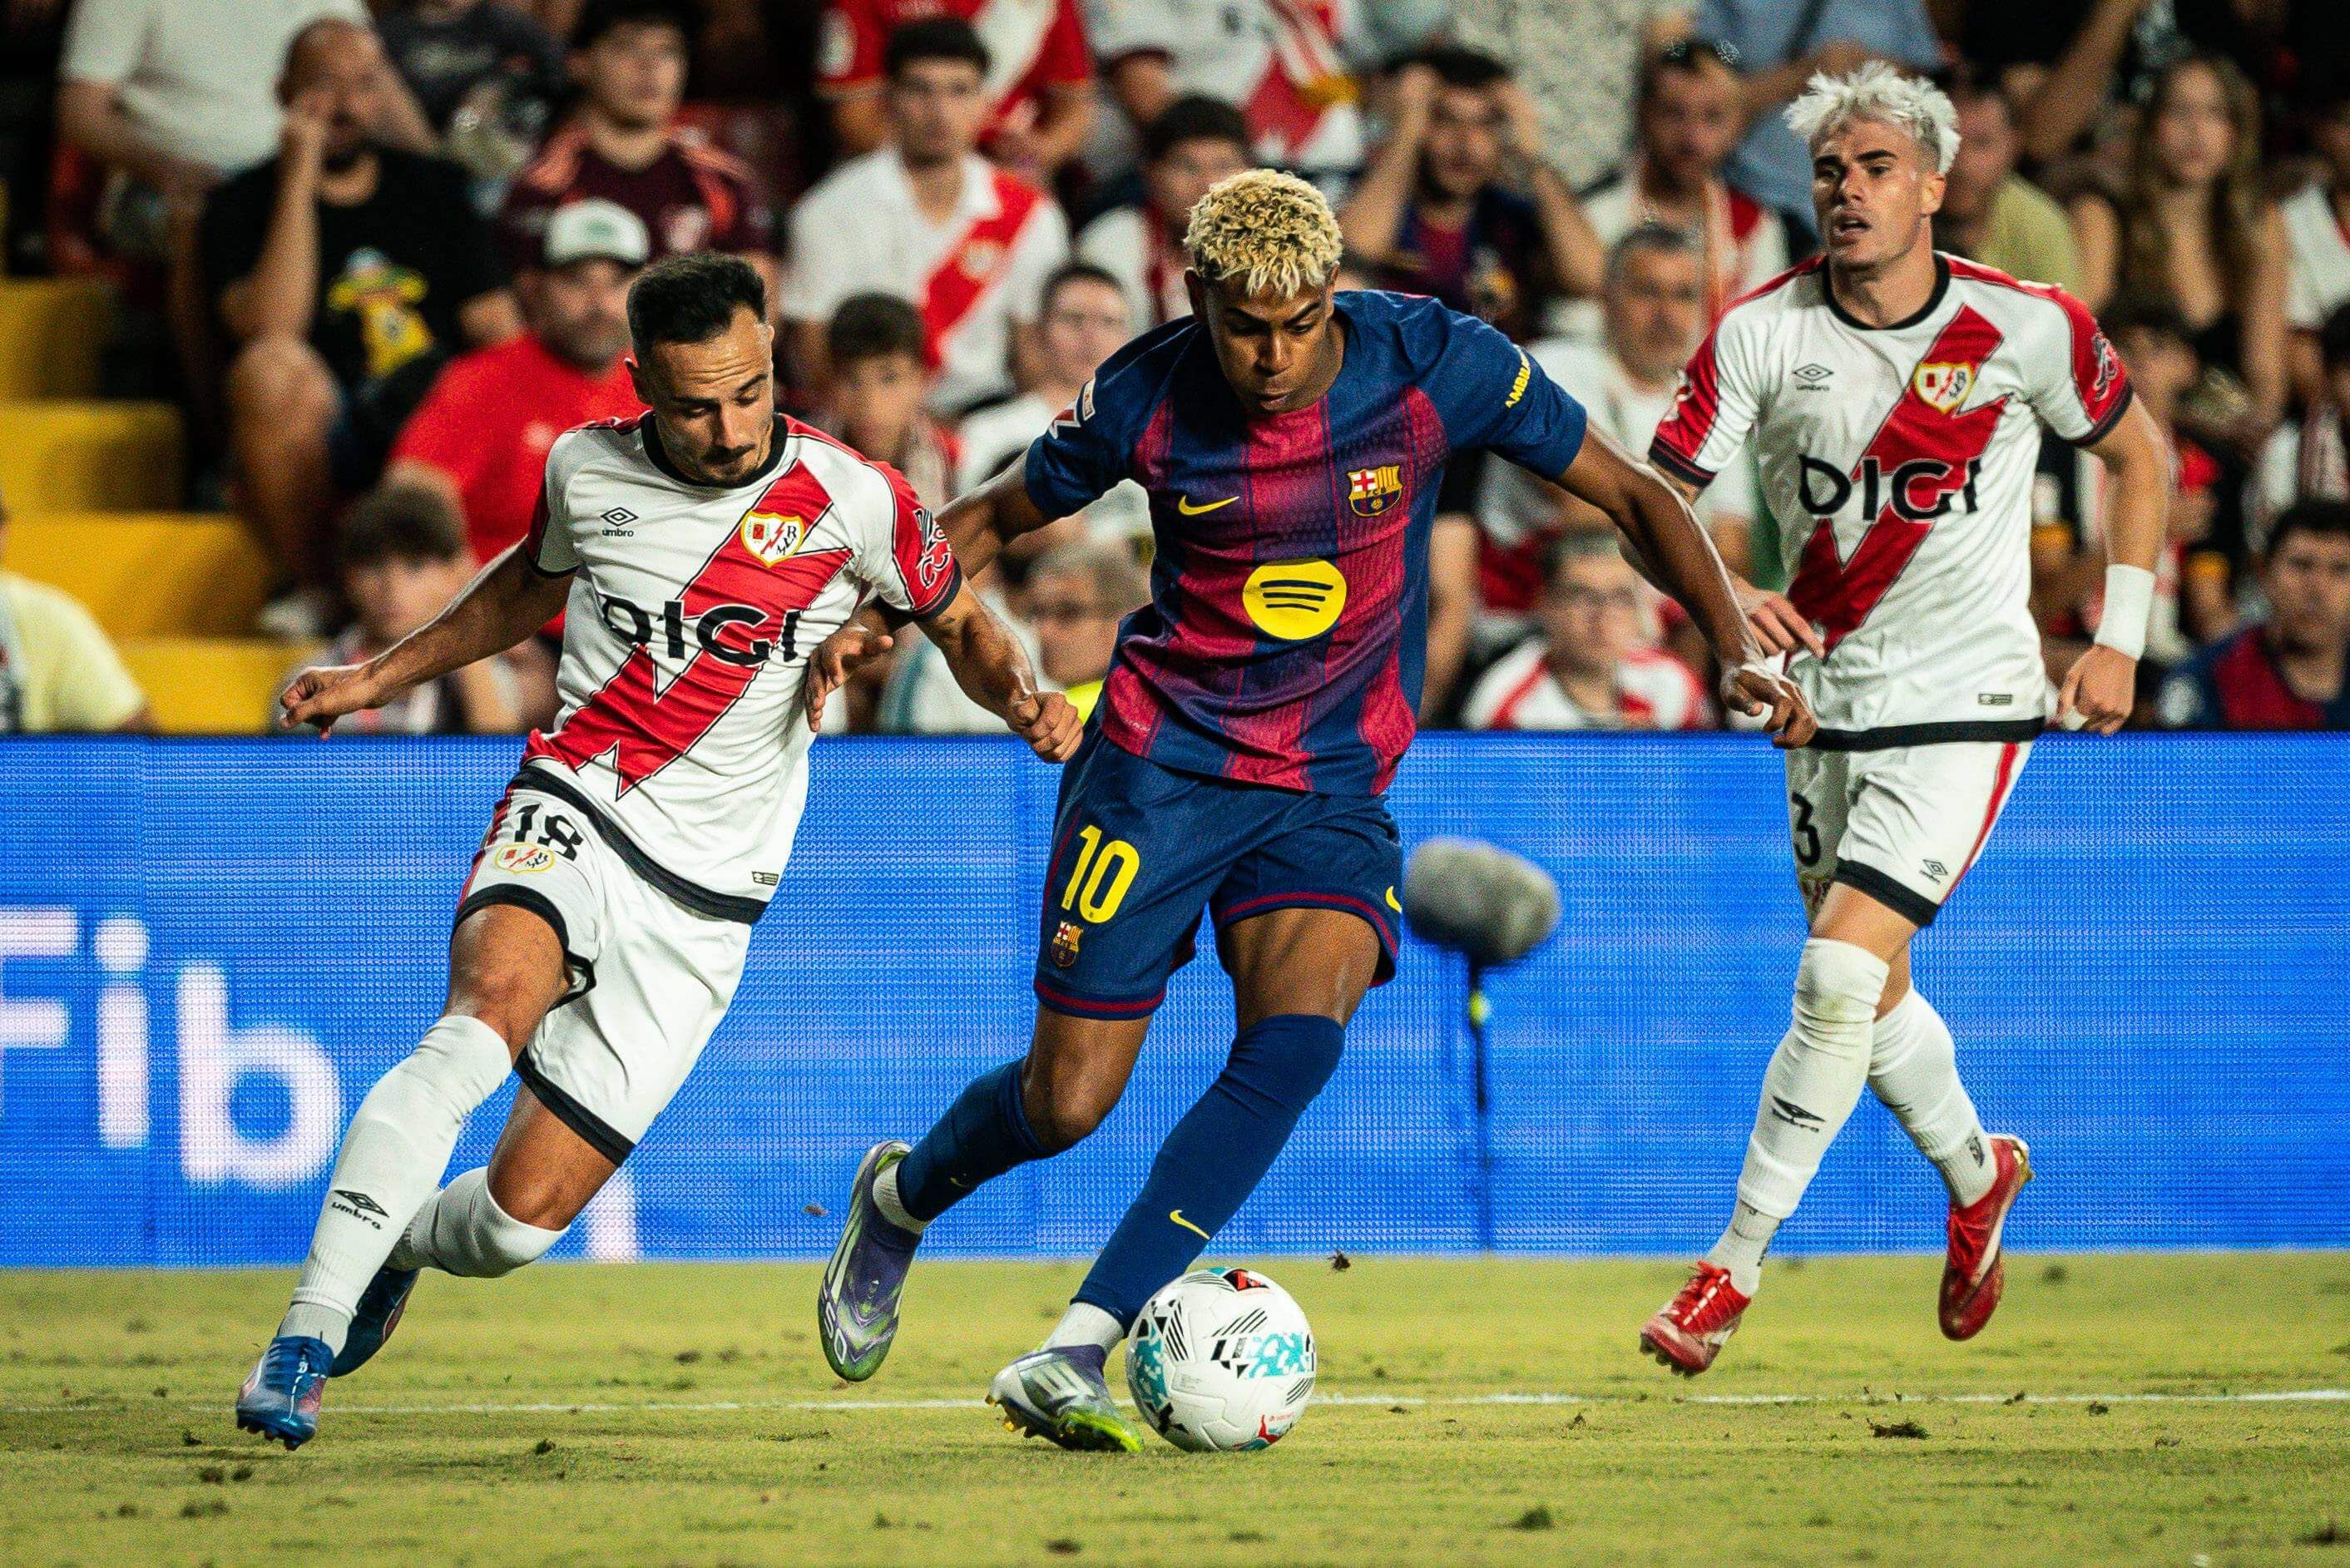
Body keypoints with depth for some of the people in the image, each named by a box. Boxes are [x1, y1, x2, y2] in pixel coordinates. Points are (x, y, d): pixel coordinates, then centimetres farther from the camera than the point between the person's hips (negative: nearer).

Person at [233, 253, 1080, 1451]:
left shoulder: (854, 502, -7)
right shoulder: (587, 468, 1)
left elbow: (960, 626, 10)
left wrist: (1022, 698, -11)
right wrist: (378, 678, 24)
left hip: (701, 898, 0)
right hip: (568, 814, 0)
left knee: (521, 1217, -6)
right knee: (485, 1021, -35)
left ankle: (393, 1254, 32)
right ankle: (305, 1339, -32)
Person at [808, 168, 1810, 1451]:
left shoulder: (1436, 363, -12)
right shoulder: (1147, 396, -11)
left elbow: (1631, 495, -2)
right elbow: (994, 519, 6)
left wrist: (1740, 650, -14)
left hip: (1333, 786, 1)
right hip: (1161, 758, -1)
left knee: (1296, 1043, -24)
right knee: (1067, 1104, -2)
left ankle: (1072, 1357, -23)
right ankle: (901, 1195, 34)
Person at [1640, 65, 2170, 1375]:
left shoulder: (2029, 328, -10)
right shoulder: (1762, 335, -8)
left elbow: (2140, 455, 7)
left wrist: (2120, 638, 2)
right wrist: (1724, 601, -30)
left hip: (1968, 699, -4)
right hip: (1825, 695, 4)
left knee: (1841, 974, -17)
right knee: (1869, 993, 15)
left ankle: (1735, 1269, -9)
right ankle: (1977, 1173, 46)